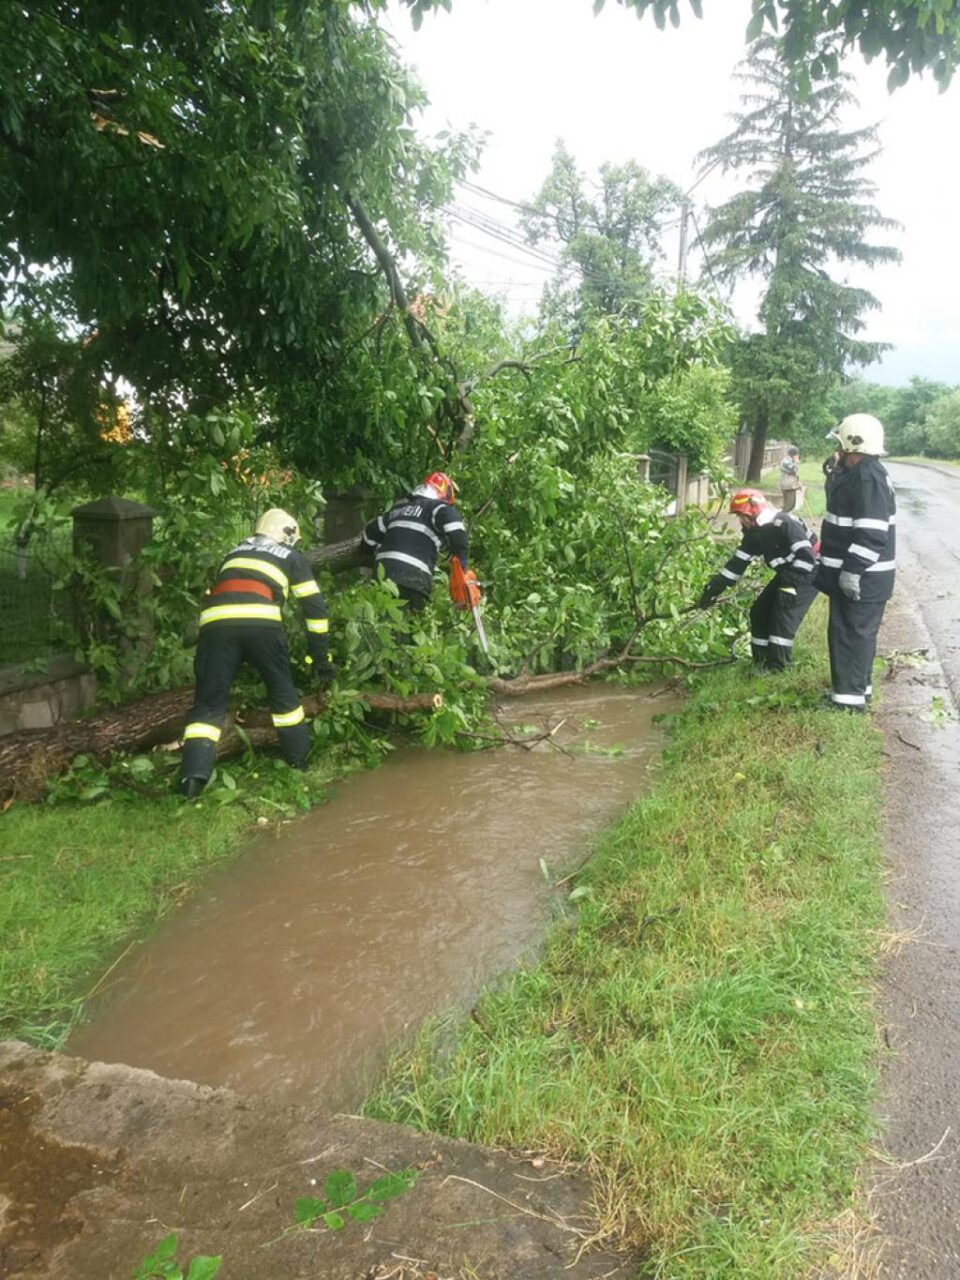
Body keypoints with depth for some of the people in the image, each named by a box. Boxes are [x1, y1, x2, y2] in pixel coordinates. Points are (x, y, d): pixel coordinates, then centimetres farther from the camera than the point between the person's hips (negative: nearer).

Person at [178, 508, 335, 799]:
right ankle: (299, 759, 29)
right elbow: (315, 606, 23)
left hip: (215, 622, 2)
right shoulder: (292, 556, 26)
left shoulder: (234, 552, 38)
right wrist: (321, 656, 29)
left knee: (209, 702, 7)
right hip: (261, 622, -2)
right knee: (283, 691, 19)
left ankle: (194, 775, -8)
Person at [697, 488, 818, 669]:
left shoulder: (785, 524, -27)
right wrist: (714, 587, 1)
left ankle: (776, 665, -13)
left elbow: (806, 557, -31)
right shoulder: (754, 532, 1)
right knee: (760, 611, 6)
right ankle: (761, 661, 17)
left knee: (784, 615, -18)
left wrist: (791, 586, -32)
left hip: (807, 574, -9)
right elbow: (738, 562, 6)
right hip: (787, 574, 9)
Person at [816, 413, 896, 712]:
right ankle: (857, 688, 28)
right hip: (852, 572, 10)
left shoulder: (868, 478, -22)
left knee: (851, 633, -5)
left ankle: (850, 696, 2)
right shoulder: (856, 474, 11)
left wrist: (852, 570, -27)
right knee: (854, 631, 17)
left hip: (862, 577, -10)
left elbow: (872, 534, -27)